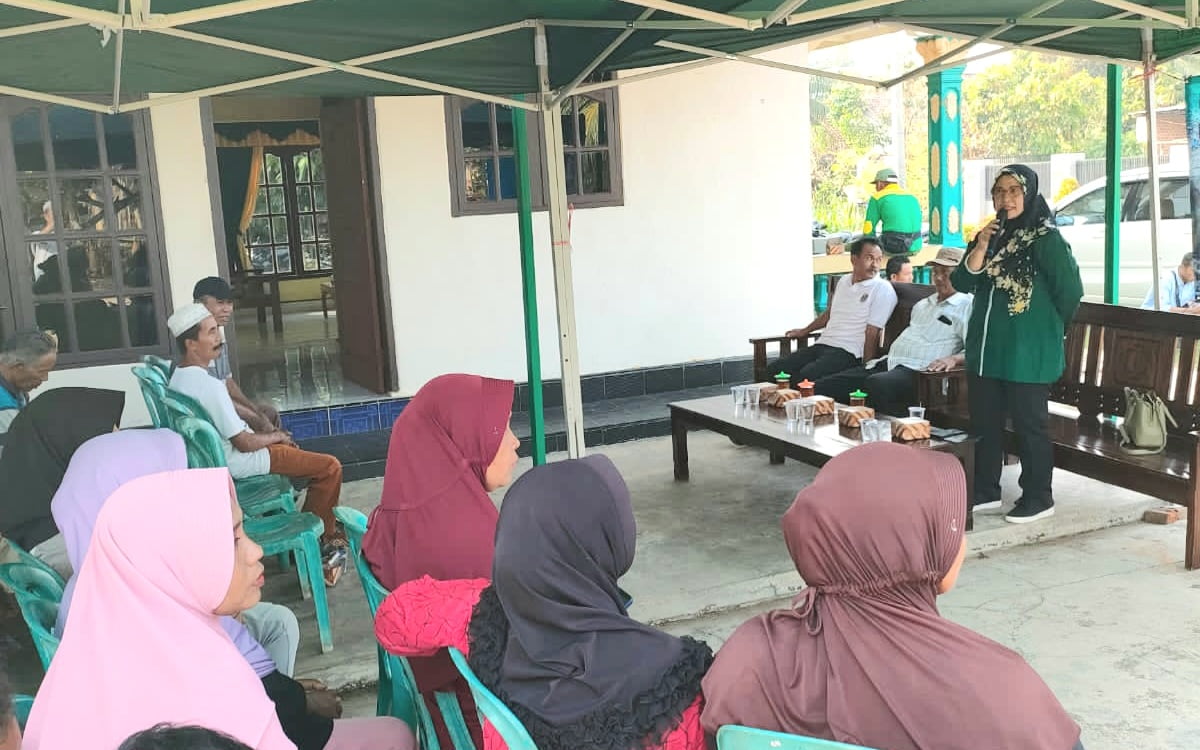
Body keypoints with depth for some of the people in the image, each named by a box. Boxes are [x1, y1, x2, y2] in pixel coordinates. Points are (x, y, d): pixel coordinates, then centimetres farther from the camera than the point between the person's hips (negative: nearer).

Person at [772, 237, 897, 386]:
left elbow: (872, 333, -11)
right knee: (774, 369, -8)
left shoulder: (883, 289, -6)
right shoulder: (844, 281, 16)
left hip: (848, 352, -8)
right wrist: (804, 331, 43)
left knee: (805, 376, -33)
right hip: (822, 345, 8)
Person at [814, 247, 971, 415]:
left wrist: (953, 359, -28)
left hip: (917, 370, -8)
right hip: (886, 363, 8)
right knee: (821, 387, -8)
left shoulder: (967, 306, 2)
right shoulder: (922, 305, 29)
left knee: (876, 384, -42)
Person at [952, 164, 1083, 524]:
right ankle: (985, 491, 26)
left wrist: (1047, 327, 3)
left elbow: (1071, 290, -10)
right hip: (985, 348, 7)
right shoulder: (990, 235, 9)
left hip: (1028, 353, -7)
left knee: (1029, 426, 2)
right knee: (984, 423, 13)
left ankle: (1038, 498, 15)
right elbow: (962, 283, 2)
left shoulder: (1046, 238, -10)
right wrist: (981, 248, -13)